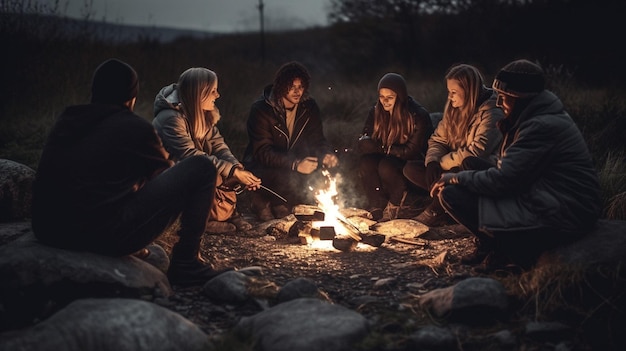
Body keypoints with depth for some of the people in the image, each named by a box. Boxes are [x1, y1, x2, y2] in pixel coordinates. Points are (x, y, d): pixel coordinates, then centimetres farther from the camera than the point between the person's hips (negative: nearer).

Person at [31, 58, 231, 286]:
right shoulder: (135, 127, 0)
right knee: (201, 169, 2)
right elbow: (163, 174, 19)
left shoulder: (66, 120, 16)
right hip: (105, 234, -7)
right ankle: (186, 264, 9)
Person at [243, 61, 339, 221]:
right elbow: (262, 152, -25)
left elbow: (318, 140, 0)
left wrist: (327, 154, -25)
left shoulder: (309, 107, -2)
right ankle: (261, 200, -5)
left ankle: (279, 203, -2)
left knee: (319, 175, -23)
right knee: (287, 179, -36)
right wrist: (295, 165, -39)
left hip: (296, 164, 5)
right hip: (262, 166, -5)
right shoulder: (260, 110, -18)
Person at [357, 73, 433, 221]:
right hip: (387, 158, 5)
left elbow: (411, 151, -17)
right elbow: (363, 143, -1)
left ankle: (395, 204, -4)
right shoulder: (375, 112, -1)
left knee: (386, 166, -33)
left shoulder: (418, 116, -16)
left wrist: (383, 148, -15)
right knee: (365, 162, -27)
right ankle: (377, 208, -17)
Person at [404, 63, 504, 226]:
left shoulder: (491, 113, -17)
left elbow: (475, 152, -25)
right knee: (410, 169, -7)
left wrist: (442, 163, -15)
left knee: (466, 165, -42)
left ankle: (432, 213, -24)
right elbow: (437, 139, 8)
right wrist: (432, 162, -13)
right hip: (455, 169, 8)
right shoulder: (453, 109, 7)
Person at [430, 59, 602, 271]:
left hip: (561, 217, -10)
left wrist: (456, 178, -7)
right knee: (449, 193, 1)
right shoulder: (537, 117, 10)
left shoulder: (542, 126, -21)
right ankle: (494, 245, 5)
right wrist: (458, 178, 3)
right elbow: (507, 172, 12)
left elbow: (502, 181, -21)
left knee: (454, 193, -22)